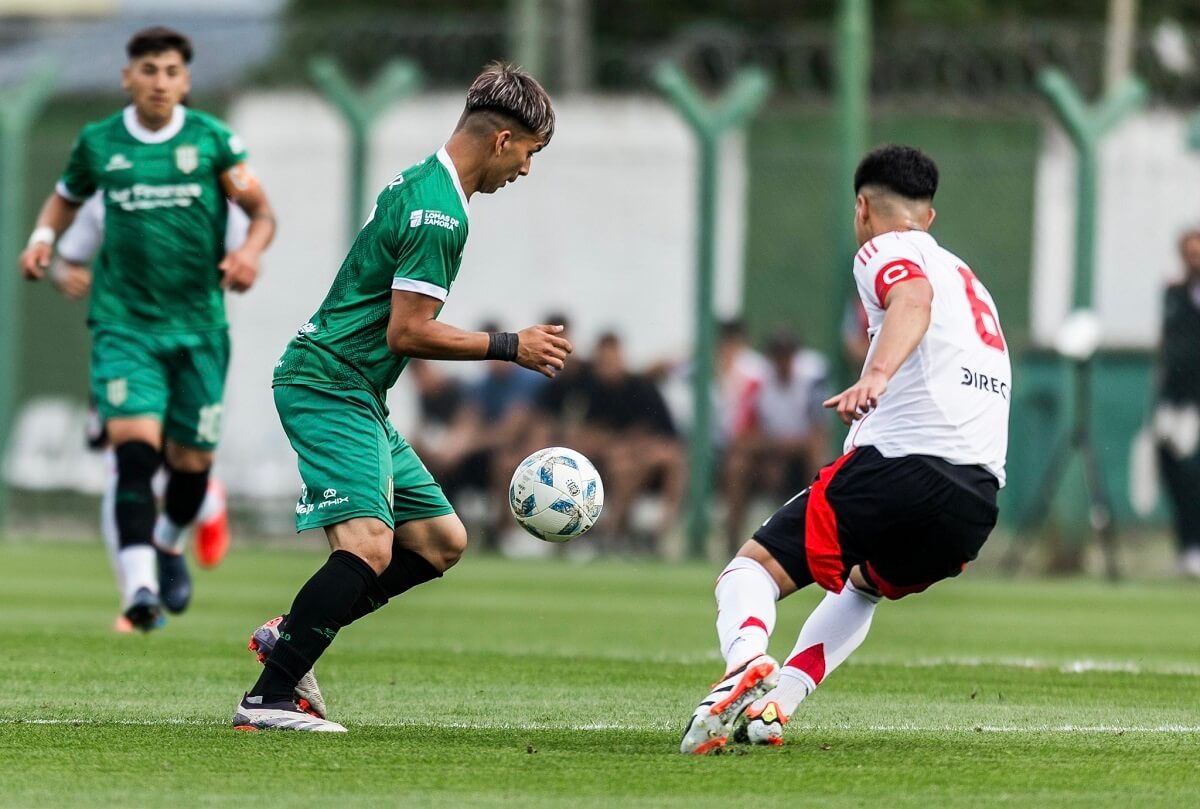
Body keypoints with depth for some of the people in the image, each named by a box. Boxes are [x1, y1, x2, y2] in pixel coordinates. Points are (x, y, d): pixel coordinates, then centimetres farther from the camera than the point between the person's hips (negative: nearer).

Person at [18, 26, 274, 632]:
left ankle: (169, 543, 41)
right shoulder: (98, 143, 4)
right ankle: (139, 586, -27)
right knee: (135, 445, -20)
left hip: (198, 325, 1)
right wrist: (43, 237, 2)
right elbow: (66, 197, 22)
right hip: (124, 324, -1)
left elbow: (262, 212, 2)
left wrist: (250, 251, -19)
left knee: (191, 460, 7)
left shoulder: (212, 140, 0)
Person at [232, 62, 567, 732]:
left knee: (443, 541, 12)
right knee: (369, 546, -24)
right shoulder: (440, 215, -17)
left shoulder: (419, 184, 15)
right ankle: (268, 698, -23)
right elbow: (407, 331, -19)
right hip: (331, 390, -11)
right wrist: (510, 347, -10)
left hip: (358, 398, 11)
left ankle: (290, 636, 15)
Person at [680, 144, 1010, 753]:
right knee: (861, 587, 32)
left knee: (753, 567, -1)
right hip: (978, 502, 7)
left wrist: (877, 374, -36)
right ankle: (774, 705, 13)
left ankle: (746, 663, -33)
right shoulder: (969, 281, 32)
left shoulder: (885, 251, 7)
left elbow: (914, 298, -18)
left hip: (902, 463, -7)